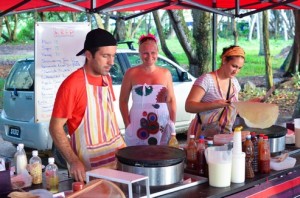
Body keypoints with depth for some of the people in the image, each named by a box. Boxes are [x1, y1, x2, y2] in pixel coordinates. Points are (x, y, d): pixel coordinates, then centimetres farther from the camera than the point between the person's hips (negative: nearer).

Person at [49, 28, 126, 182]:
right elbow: (55, 127, -16)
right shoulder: (72, 84, -18)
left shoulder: (107, 78, 5)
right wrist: (73, 161, -24)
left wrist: (120, 141, 10)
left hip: (117, 152, 7)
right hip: (89, 162, -6)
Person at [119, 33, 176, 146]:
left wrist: (172, 124, 3)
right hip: (137, 127, -2)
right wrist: (127, 124, -5)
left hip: (161, 128, 2)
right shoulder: (131, 73, 0)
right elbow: (123, 100, 3)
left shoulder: (165, 73, 6)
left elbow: (172, 101, 11)